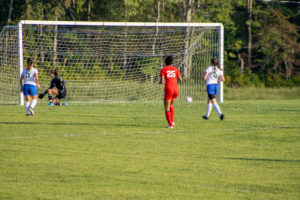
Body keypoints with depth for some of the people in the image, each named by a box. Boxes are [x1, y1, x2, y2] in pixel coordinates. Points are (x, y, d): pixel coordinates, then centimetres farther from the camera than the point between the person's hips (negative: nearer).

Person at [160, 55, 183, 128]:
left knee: (167, 108, 7)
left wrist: (162, 82, 16)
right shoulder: (175, 69, 8)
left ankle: (170, 124, -5)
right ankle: (172, 121, 13)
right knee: (171, 105, 27)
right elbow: (181, 80, 9)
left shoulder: (163, 70, -1)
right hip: (176, 89, 4)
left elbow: (162, 82, -9)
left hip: (168, 89, -4)